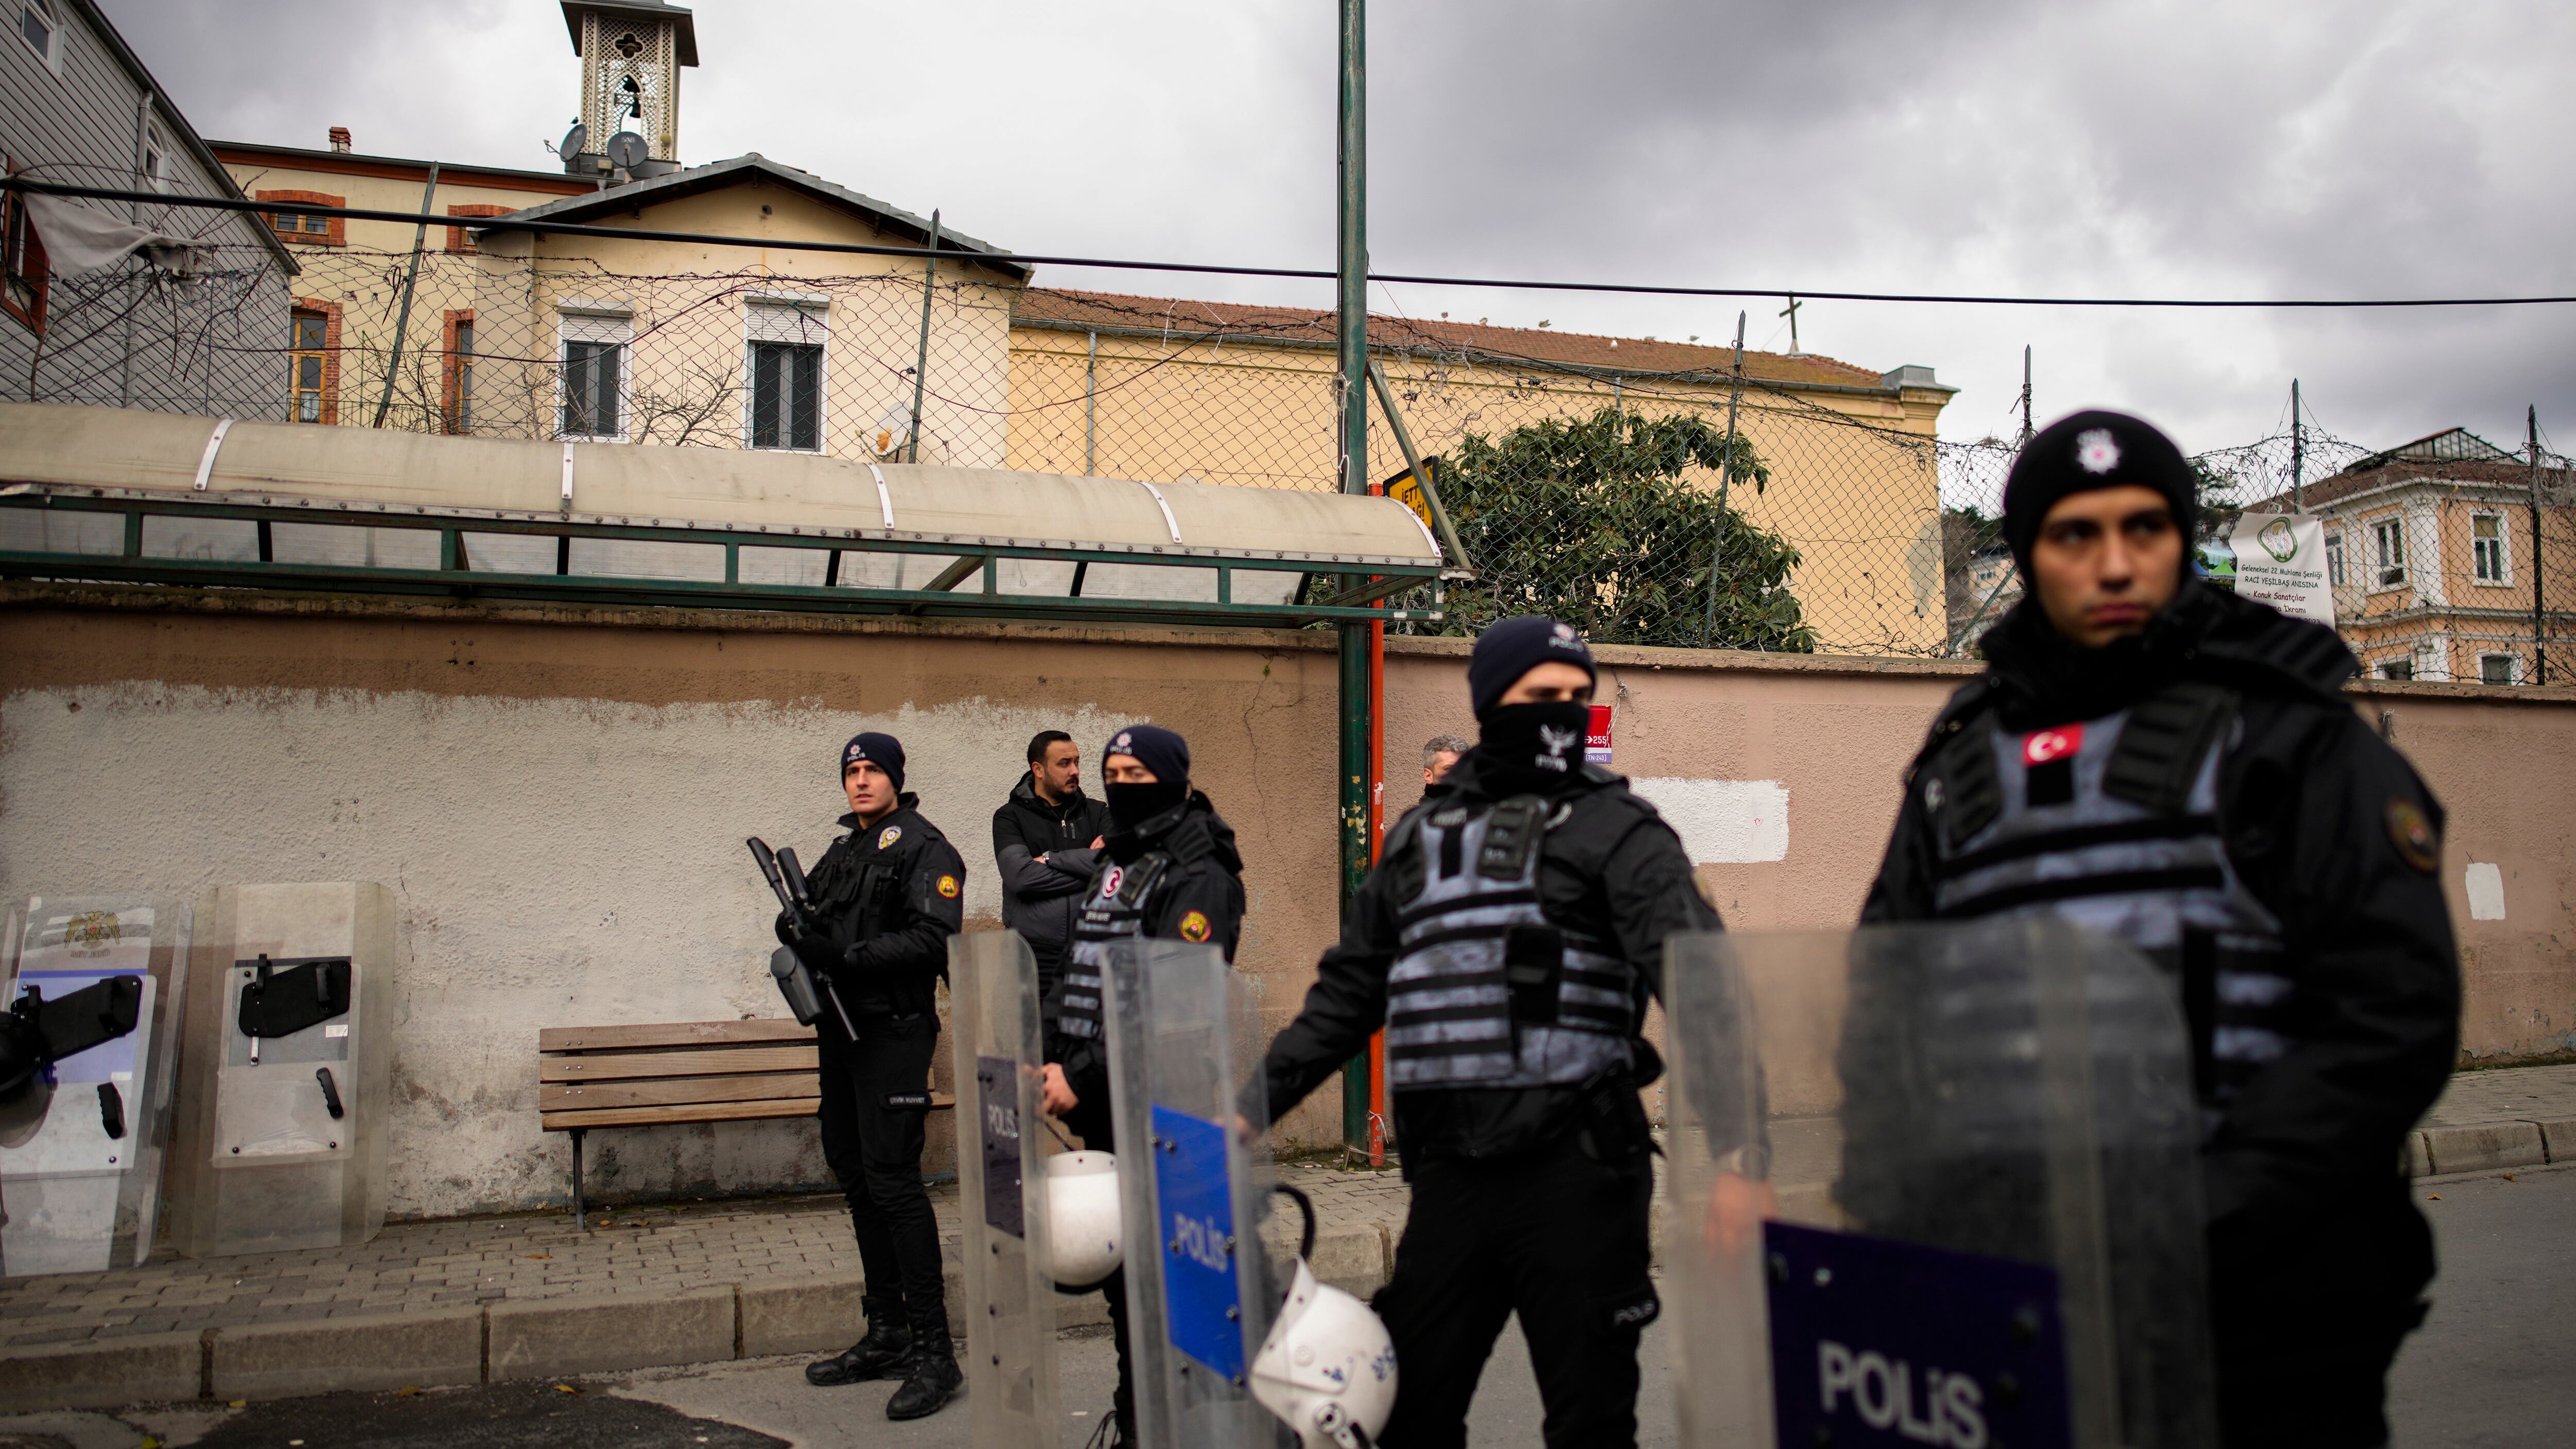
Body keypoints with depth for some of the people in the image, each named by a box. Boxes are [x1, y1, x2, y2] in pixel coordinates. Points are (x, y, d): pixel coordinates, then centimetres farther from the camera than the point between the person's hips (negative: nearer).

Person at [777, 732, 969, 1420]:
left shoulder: (923, 848, -7)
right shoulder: (841, 852, 19)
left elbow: (933, 938, -19)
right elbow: (825, 931, 22)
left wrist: (845, 955, -24)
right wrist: (799, 932, -2)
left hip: (894, 1032, -9)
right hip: (842, 1029, 9)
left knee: (893, 1180, -13)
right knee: (856, 1179, 13)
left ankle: (934, 1352, -8)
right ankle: (887, 1336, 24)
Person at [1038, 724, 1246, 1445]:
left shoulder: (1197, 876, -11)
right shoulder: (1110, 864, 17)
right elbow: (1077, 973, 19)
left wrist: (1083, 1076, -21)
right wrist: (1050, 1062, 7)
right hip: (1100, 1098, 9)